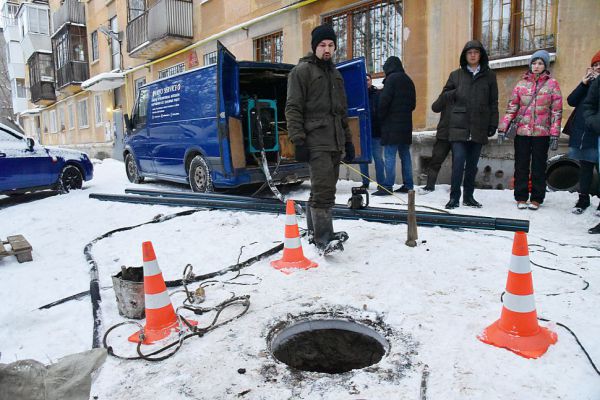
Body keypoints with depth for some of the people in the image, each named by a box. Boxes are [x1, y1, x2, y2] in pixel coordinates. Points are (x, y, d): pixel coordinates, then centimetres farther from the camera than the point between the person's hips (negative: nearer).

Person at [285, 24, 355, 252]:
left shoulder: (335, 73, 24)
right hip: (316, 141, -7)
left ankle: (315, 230, 21)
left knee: (324, 189, 10)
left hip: (335, 142, 8)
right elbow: (293, 108, -7)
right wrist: (298, 140, -16)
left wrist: (348, 141, 21)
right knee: (324, 190, -15)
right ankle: (324, 239, -12)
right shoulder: (302, 71, 1)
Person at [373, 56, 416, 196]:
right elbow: (413, 103, 19)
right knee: (405, 154, 10)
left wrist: (380, 116, -2)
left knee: (389, 155, -8)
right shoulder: (408, 80, 18)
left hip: (392, 124, -8)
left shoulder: (391, 78, -6)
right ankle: (408, 185, 13)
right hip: (406, 124, 8)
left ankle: (388, 186, -10)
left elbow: (384, 101, -14)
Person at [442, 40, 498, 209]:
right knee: (458, 161, -10)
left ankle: (468, 196, 18)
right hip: (458, 126, -1)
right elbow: (445, 94, 17)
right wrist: (457, 93, -5)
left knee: (472, 164, 8)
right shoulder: (456, 75, 9)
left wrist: (493, 124, 3)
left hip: (479, 127, 2)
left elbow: (493, 103, 10)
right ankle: (454, 197, -3)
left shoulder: (489, 76, 11)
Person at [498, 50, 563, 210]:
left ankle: (536, 199, 14)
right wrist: (503, 127, -4)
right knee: (521, 166, 4)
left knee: (539, 167, 5)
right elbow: (512, 107, 6)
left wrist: (554, 134, -8)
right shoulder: (521, 84, 8)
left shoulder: (552, 84, 3)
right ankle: (521, 198, 13)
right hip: (522, 132, 2)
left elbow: (557, 111, -1)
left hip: (542, 133, -1)